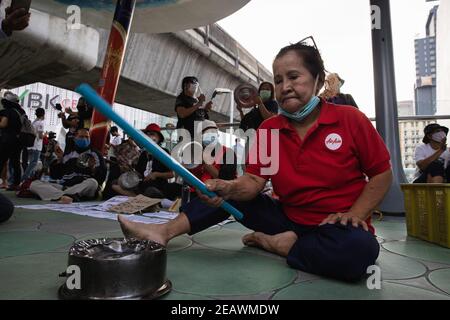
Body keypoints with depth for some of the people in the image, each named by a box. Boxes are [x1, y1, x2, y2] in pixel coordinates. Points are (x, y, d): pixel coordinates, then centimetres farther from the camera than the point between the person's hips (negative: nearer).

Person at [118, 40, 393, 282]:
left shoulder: (351, 119, -10)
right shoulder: (268, 129, -1)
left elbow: (383, 173, -3)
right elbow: (254, 182, -8)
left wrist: (354, 215, -16)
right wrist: (227, 188, -29)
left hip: (335, 228, -2)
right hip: (289, 220, 3)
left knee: (359, 249, -36)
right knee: (230, 196, -5)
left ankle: (281, 244, -15)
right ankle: (166, 231, -13)